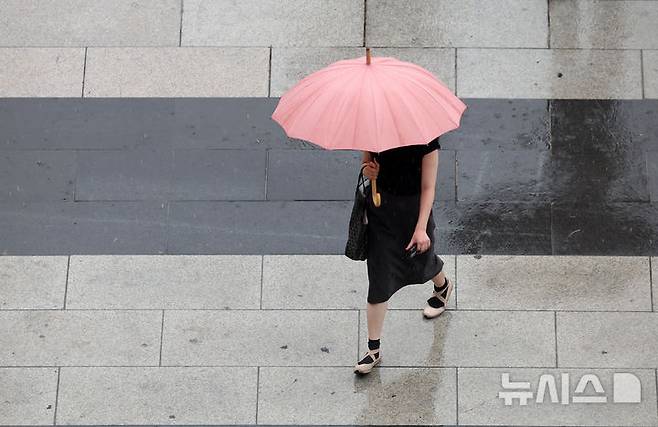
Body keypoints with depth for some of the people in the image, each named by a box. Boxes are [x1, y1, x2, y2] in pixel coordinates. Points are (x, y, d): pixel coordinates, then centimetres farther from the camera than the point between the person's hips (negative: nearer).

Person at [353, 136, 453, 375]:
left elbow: (428, 188, -16)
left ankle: (443, 286, 63)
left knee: (420, 264, 23)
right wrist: (367, 170, -17)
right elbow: (366, 163, 9)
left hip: (413, 208, -2)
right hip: (380, 205, 2)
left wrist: (421, 228, -22)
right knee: (379, 279, 0)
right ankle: (373, 350, 7)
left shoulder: (425, 140, -19)